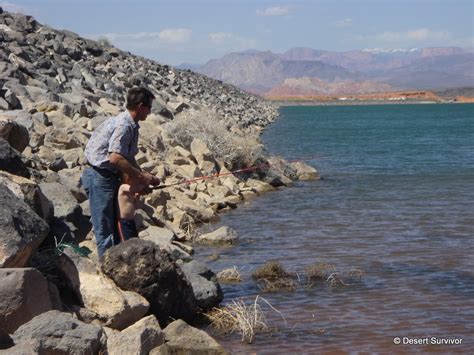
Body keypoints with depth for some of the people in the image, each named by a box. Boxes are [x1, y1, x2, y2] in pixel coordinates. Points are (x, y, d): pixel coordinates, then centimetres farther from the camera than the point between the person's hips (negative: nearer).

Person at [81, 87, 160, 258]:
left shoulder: (132, 125, 12)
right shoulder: (123, 125, -20)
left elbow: (129, 158, 17)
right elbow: (115, 158, -29)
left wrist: (145, 176, 6)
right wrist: (139, 175, -21)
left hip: (110, 177, 11)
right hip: (100, 177, -11)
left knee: (115, 224, 16)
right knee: (104, 228, -6)